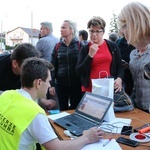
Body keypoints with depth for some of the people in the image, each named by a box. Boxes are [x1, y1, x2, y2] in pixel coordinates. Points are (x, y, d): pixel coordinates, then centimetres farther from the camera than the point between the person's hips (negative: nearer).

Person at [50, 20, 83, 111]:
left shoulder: (80, 45, -4)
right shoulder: (58, 46, 4)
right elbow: (53, 66, 4)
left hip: (76, 84, -2)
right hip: (61, 84, 3)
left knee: (75, 109, 9)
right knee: (63, 109, 13)